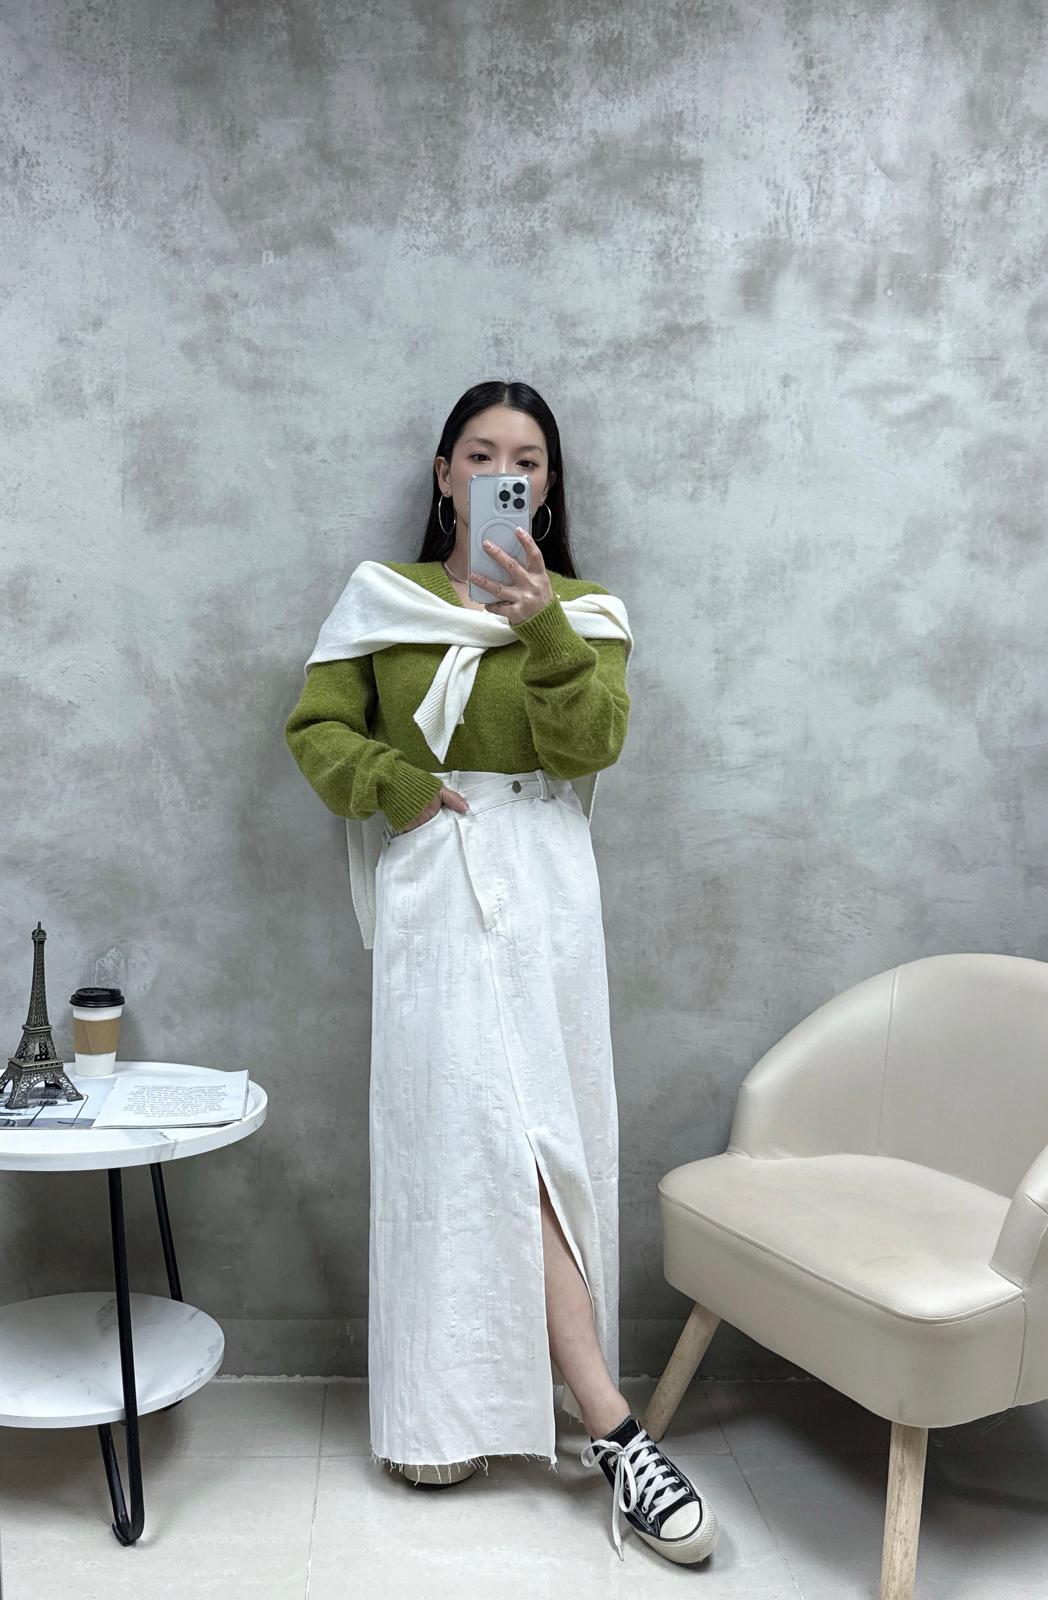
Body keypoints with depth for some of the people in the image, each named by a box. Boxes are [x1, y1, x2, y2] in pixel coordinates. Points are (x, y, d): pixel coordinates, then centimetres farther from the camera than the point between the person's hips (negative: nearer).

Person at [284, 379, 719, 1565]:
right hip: (433, 880, -1)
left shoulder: (583, 610, 9)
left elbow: (592, 743, -7)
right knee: (484, 1130, -9)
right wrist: (396, 783, -9)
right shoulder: (380, 598, 7)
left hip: (544, 886, 2)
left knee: (523, 1134, 1)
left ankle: (459, 1399, 17)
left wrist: (544, 630, -20)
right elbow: (317, 729, 6)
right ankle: (608, 1427, -6)